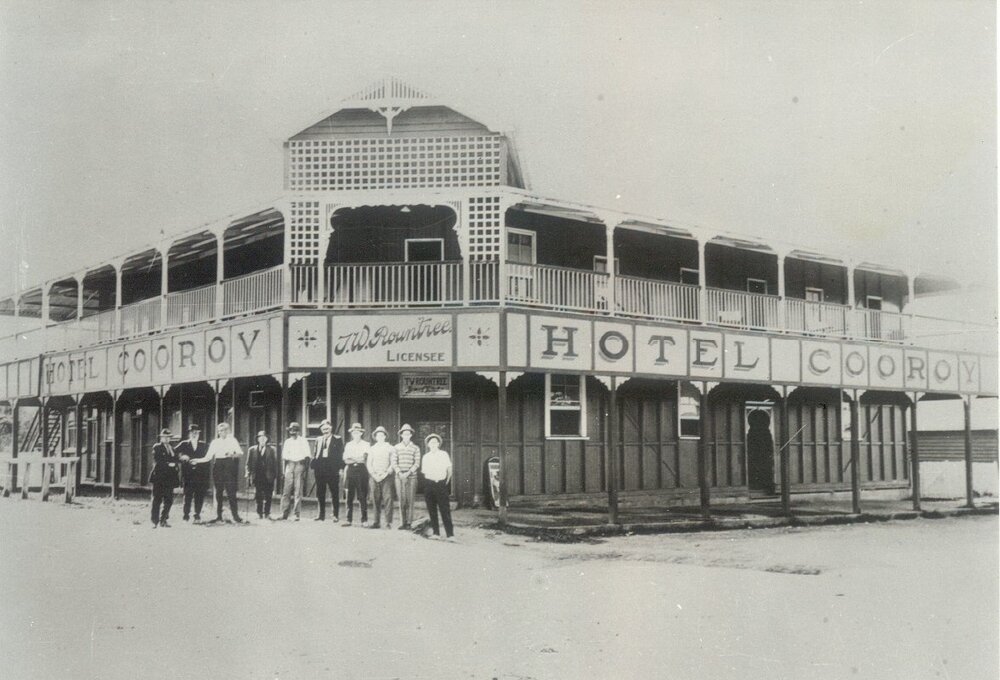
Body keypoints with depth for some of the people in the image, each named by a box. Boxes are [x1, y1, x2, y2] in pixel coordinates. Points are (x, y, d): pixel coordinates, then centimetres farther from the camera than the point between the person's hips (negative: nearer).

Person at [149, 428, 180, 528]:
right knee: (157, 500, -3)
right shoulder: (157, 447, 1)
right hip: (159, 476, -5)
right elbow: (157, 461, -9)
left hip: (169, 478, 5)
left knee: (169, 501, 2)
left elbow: (175, 460, 16)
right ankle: (155, 521, 1)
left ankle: (163, 520, 9)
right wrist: (168, 464, -15)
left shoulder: (172, 448, 20)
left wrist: (174, 463, -5)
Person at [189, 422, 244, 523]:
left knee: (231, 491, -8)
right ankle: (219, 516, 7)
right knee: (218, 492, 3)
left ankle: (235, 515, -6)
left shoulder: (232, 440, 5)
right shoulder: (215, 442, 12)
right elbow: (208, 457, 8)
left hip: (229, 466, -3)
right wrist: (197, 461, -5)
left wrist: (233, 454, -28)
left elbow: (240, 452, -8)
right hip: (218, 466, 3)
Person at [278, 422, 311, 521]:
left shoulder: (303, 441, 7)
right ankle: (284, 513, 0)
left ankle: (297, 514, -2)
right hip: (289, 465, 3)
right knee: (286, 490, -3)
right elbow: (284, 456, 13)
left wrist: (305, 460, -13)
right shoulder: (287, 442, 17)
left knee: (298, 490, -4)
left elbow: (307, 455, 3)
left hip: (299, 464, -3)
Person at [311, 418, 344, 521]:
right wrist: (314, 466, 4)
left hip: (332, 468, -4)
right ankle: (321, 514, 15)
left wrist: (340, 467, -10)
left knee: (334, 492, -1)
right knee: (320, 493, 7)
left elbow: (340, 455, -2)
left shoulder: (337, 440, 3)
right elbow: (316, 454, 14)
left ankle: (336, 515, 5)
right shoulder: (319, 440, 15)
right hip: (320, 468, 4)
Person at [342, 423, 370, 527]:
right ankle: (349, 519, 4)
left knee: (362, 496, -4)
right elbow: (346, 460, 6)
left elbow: (363, 458, -6)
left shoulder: (365, 445, 6)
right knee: (350, 496, 0)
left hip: (361, 469, -3)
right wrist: (357, 460, -7)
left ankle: (364, 520, 0)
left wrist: (352, 459, -4)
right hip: (351, 470, 3)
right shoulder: (348, 445, 15)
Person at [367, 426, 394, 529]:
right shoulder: (372, 449, 15)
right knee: (375, 499, -2)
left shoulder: (389, 448, 8)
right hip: (374, 477, 2)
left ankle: (389, 522, -11)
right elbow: (369, 464, 12)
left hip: (386, 476, -2)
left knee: (387, 498, -11)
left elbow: (392, 463, 3)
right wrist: (374, 475, -3)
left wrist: (385, 474, -9)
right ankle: (377, 521, 2)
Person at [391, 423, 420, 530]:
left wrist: (408, 473, -11)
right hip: (399, 476, 1)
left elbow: (417, 463, 0)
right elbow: (394, 462, 4)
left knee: (410, 500, -3)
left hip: (411, 476, -1)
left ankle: (409, 523, 1)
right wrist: (400, 473, -10)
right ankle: (402, 522, 2)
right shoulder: (396, 448, 9)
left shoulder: (415, 448, 6)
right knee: (401, 499, -1)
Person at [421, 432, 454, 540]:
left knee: (445, 510, -7)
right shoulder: (426, 457, 9)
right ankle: (436, 532, 11)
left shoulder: (444, 454, 4)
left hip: (441, 483, -3)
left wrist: (447, 480, 4)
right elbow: (425, 472, 13)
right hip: (429, 484, 3)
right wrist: (428, 482, 4)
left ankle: (450, 534, -9)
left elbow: (449, 469, 9)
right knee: (432, 510, 4)